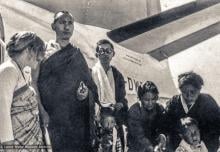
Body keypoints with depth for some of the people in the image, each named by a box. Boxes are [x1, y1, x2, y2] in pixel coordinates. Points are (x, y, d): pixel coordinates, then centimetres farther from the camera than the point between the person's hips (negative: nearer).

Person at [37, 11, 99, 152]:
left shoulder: (77, 54, 13)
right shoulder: (44, 52, 4)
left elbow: (93, 89, 12)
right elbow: (36, 83, -3)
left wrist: (87, 94, -10)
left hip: (77, 120, 3)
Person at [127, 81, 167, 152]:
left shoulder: (160, 109, -5)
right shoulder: (134, 111, -18)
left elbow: (161, 129, -3)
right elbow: (139, 136, -24)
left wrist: (162, 136, -27)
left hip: (154, 144, 4)